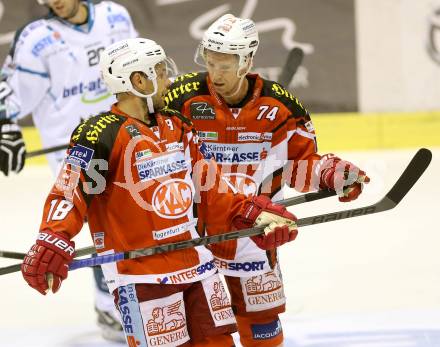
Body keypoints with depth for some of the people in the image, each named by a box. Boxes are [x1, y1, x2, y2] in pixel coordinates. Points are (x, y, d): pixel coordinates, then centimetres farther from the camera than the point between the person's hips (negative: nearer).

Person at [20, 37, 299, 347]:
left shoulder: (178, 127, 11)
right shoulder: (99, 136, -14)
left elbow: (209, 190, 16)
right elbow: (70, 194, -19)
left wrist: (253, 216, 7)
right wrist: (52, 247, -34)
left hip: (195, 261, 7)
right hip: (139, 274, -7)